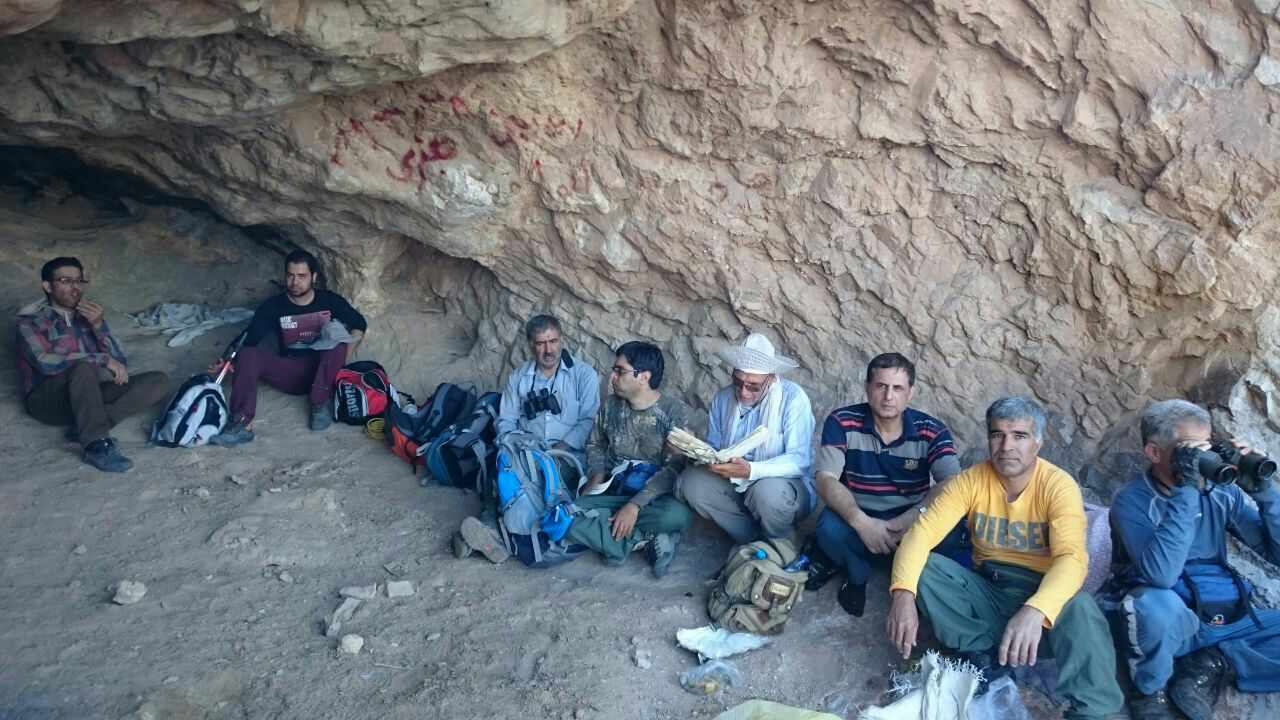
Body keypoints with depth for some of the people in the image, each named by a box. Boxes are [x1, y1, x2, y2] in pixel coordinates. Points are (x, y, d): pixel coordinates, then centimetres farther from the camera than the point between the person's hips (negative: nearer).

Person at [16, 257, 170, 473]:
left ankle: (88, 427, -27)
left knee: (159, 381, -14)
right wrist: (103, 360, -22)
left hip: (92, 394, 5)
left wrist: (99, 326, -8)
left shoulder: (89, 314, 16)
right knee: (85, 367, -36)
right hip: (49, 399, -5)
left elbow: (121, 364, 6)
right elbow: (46, 363, -18)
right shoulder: (31, 320, 2)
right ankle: (98, 446, -45)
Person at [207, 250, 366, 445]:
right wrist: (230, 363, -25)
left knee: (337, 342, -31)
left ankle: (320, 404, -25)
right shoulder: (273, 307, -2)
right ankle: (242, 424, -38)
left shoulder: (330, 301, -1)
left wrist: (339, 358, -6)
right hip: (289, 372, 1)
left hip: (323, 371, -1)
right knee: (248, 356, -26)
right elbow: (249, 342, -5)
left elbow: (359, 325, 7)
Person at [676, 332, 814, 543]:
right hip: (734, 485, 5)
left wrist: (751, 470, -36)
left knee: (768, 492, -37)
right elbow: (713, 446, 6)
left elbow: (799, 460, -22)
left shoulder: (793, 398, -16)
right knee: (691, 483, -18)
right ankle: (755, 541, -6)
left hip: (783, 483, -5)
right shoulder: (723, 398, 0)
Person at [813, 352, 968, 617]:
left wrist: (913, 517, -39)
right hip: (859, 521, 0)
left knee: (952, 531, -31)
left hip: (912, 524, 1)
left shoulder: (931, 430, -8)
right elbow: (826, 480, -20)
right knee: (829, 527, -34)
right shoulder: (841, 423, -11)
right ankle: (857, 575, 2)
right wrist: (860, 522, -37)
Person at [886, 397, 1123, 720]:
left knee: (1079, 609, -36)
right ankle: (984, 653, -13)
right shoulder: (971, 479, -8)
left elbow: (1072, 557, -30)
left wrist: (1035, 610, -50)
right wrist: (903, 593, -35)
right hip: (986, 590, 3)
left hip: (1041, 594, -3)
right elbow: (922, 532, -16)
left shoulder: (1059, 486, -16)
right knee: (922, 568, -21)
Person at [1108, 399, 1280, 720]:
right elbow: (1160, 575, -33)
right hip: (1168, 623, -4)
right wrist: (1186, 490, -32)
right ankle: (1150, 689, -9)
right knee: (1156, 603, -39)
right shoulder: (1132, 500, -16)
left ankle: (1213, 662, -3)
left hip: (1226, 619, 5)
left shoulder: (1221, 492, 0)